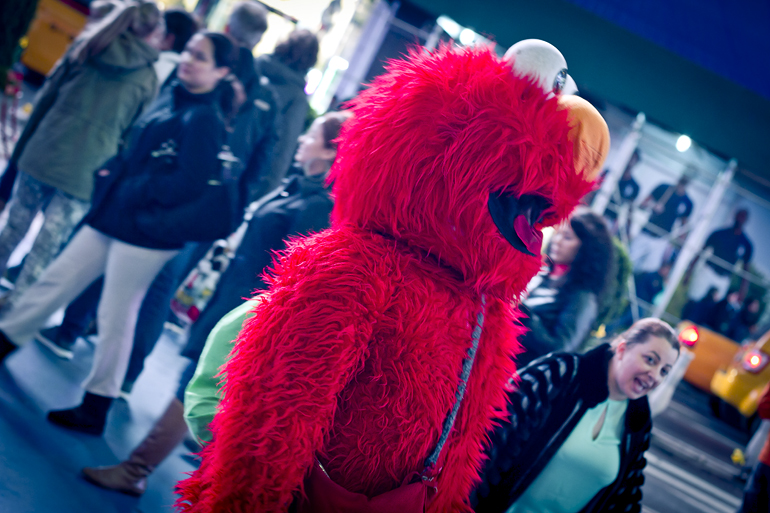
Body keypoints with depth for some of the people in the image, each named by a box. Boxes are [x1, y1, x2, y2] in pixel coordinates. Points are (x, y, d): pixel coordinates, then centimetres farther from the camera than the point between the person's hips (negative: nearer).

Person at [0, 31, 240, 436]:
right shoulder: (171, 100, 9)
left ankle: (95, 410, 16)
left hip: (145, 233, -8)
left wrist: (128, 188, -14)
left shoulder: (205, 121, -16)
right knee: (56, 280, 16)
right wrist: (113, 169, 1)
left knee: (116, 319, 3)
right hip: (113, 218, 8)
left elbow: (187, 185, -23)